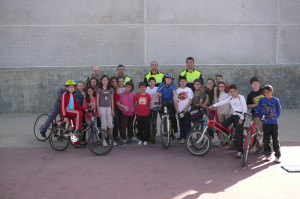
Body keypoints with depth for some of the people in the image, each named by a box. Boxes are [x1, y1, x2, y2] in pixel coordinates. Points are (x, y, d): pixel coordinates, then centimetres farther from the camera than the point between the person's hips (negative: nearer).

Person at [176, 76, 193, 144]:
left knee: (188, 125, -4)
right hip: (180, 110, 3)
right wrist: (176, 109, -2)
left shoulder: (189, 90, 3)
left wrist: (186, 108, -12)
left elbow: (191, 100, -2)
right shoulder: (177, 90, 10)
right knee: (181, 125, 6)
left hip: (187, 110, -2)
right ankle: (182, 138, 13)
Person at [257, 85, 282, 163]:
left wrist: (275, 118, 4)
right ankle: (268, 154, 19)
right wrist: (262, 116, 8)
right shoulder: (261, 100, 1)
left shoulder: (276, 100, -2)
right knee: (266, 139, 6)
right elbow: (258, 109, 13)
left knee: (275, 140, 0)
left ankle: (277, 156, 8)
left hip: (274, 123, -1)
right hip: (266, 123, 2)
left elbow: (279, 111, 8)